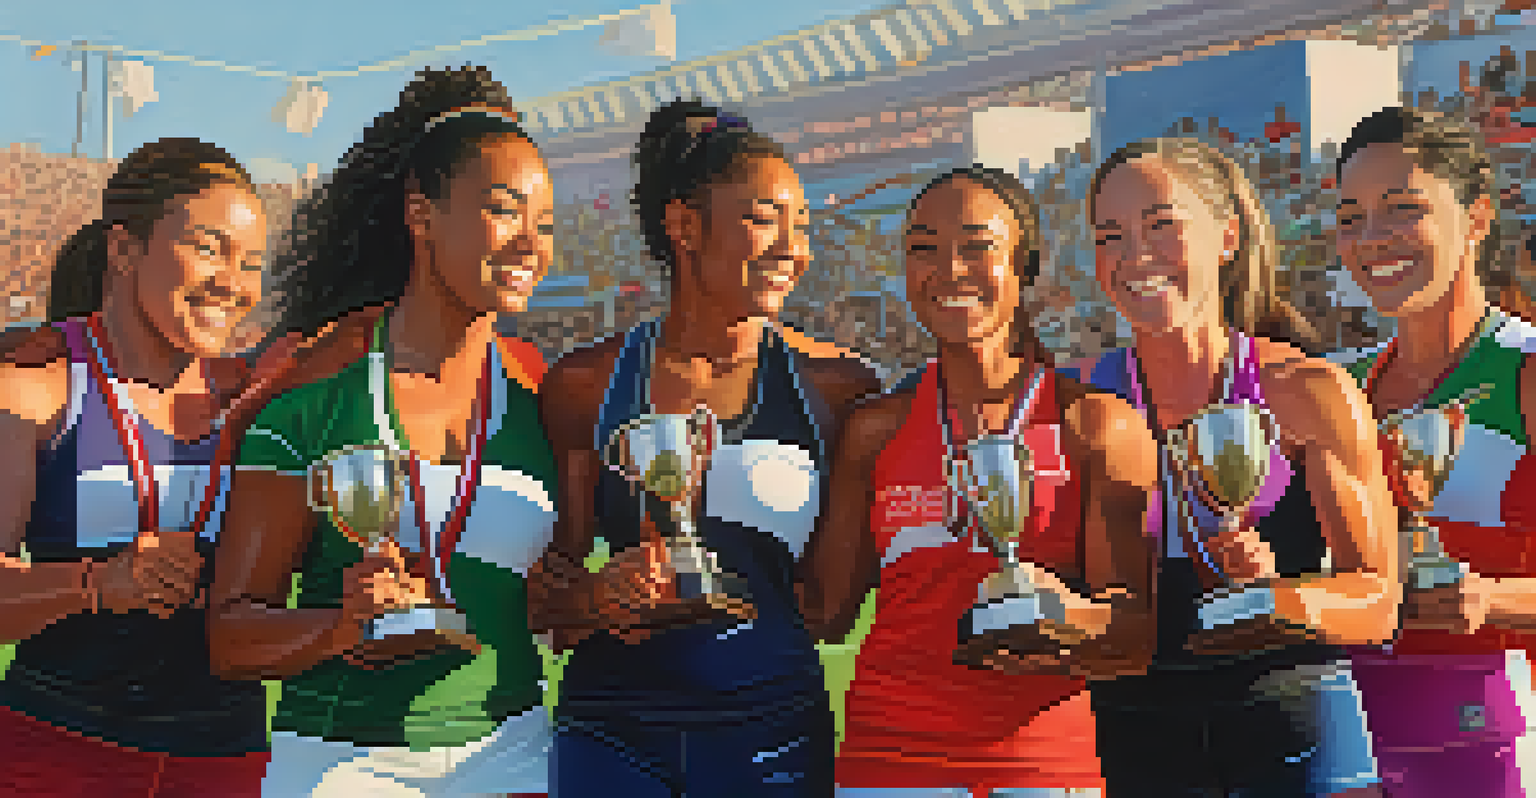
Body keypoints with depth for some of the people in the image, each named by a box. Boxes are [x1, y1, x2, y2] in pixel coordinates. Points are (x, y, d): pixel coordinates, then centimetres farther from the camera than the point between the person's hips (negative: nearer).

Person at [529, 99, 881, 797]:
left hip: (774, 732, 0)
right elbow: (545, 603, 3)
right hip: (612, 736, 0)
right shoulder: (585, 386, 0)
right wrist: (603, 598, -16)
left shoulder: (836, 389, 0)